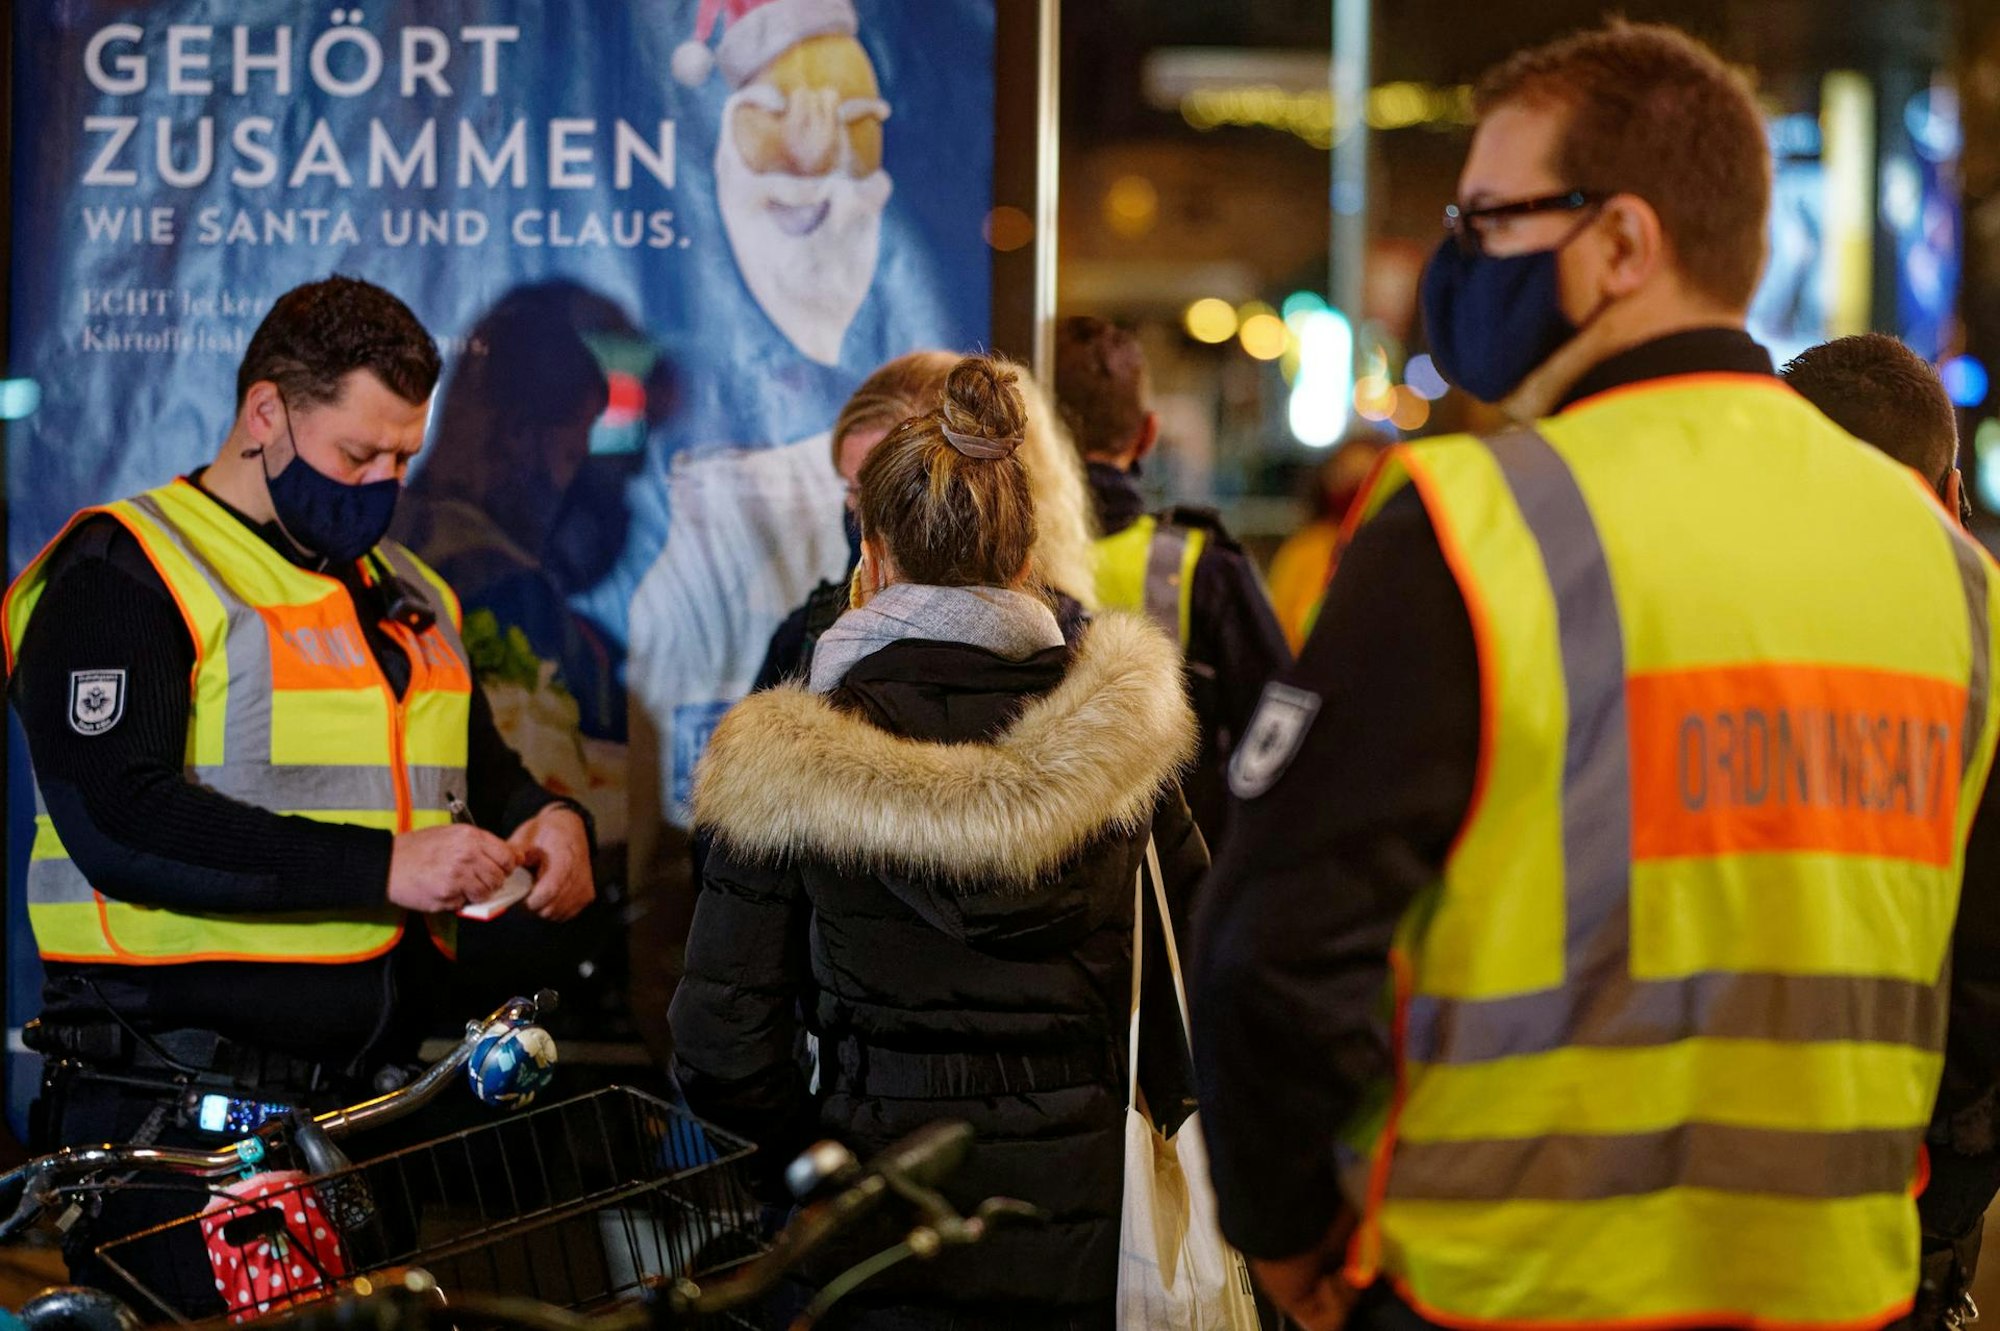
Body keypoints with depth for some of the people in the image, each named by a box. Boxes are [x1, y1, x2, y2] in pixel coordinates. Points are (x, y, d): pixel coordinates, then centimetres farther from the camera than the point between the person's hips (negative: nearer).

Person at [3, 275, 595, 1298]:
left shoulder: (405, 594, 20)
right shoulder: (122, 575, -6)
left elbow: (483, 767, 33)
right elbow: (119, 822, -19)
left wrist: (542, 821, 7)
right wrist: (382, 867, -22)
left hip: (366, 1099, 7)